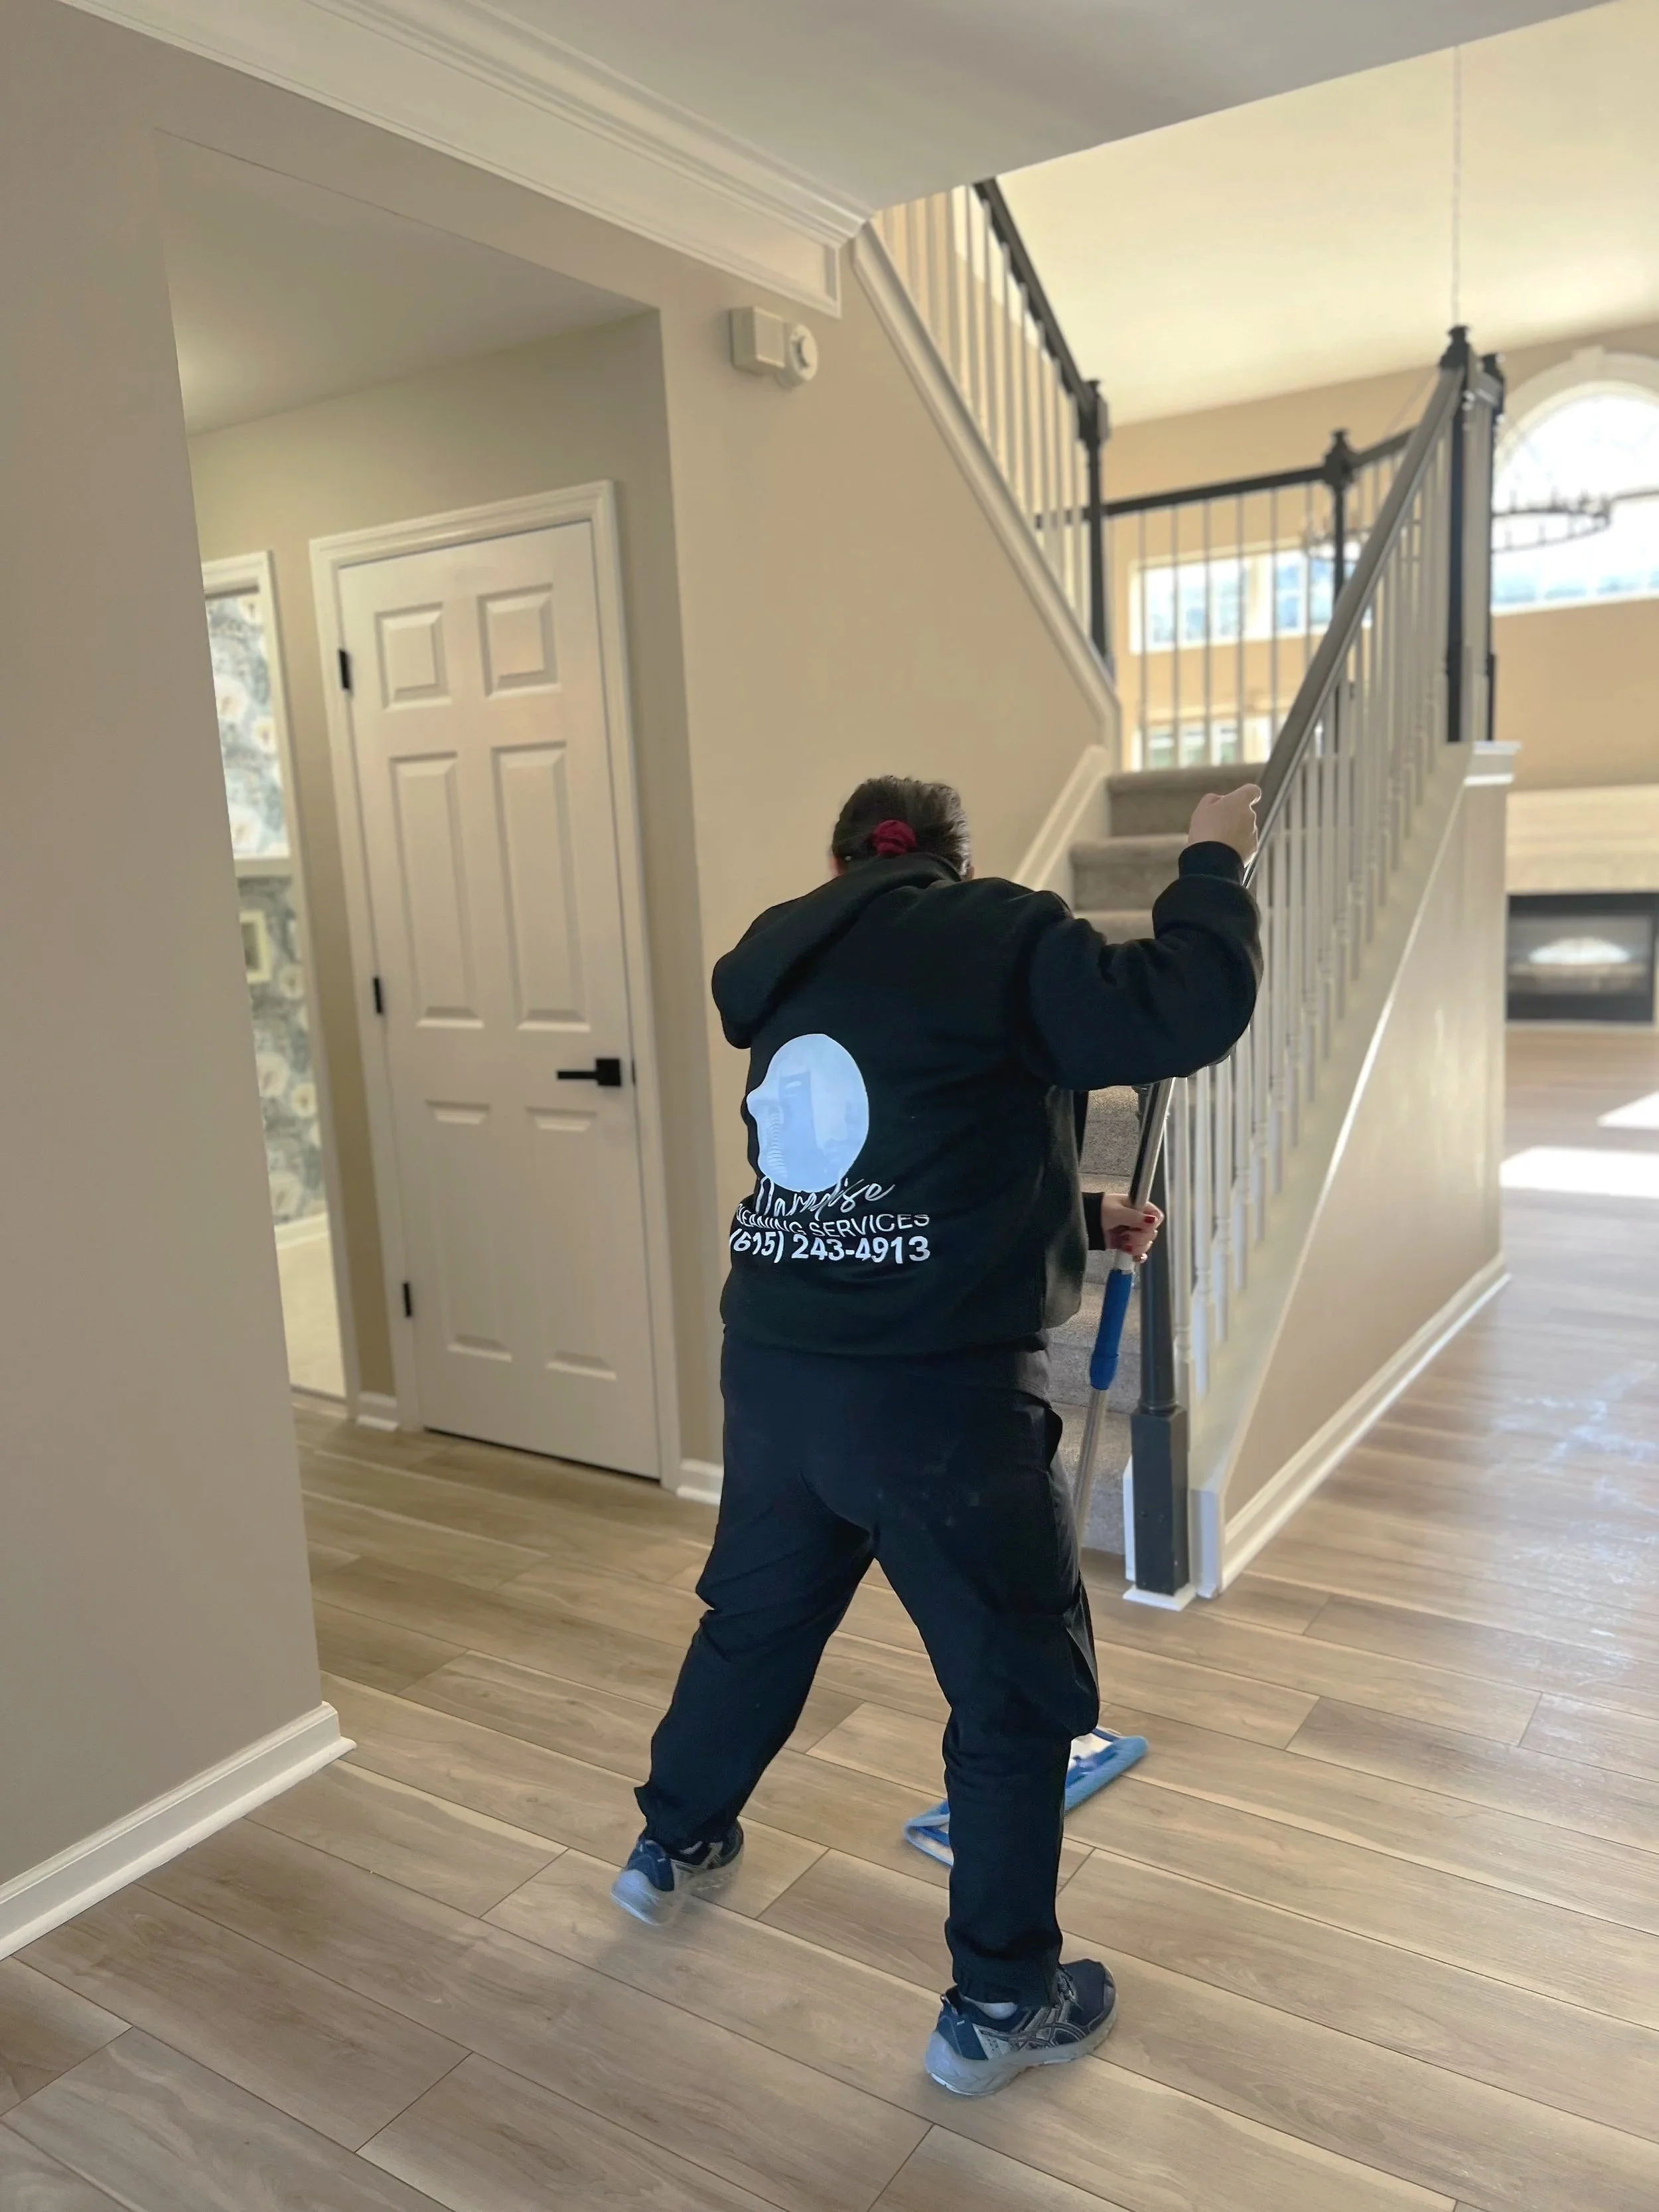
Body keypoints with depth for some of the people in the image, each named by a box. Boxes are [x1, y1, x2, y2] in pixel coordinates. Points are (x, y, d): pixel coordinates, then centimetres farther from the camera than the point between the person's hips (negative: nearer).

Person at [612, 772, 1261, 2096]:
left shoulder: (788, 970, 15)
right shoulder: (994, 934, -7)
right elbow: (1187, 1014, -12)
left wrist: (1079, 1220, 23)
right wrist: (1215, 863, 4)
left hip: (774, 1370, 7)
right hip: (939, 1391, -7)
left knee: (754, 1619, 29)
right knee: (1023, 1688, 13)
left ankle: (673, 1849, 51)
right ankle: (1000, 2005, 27)